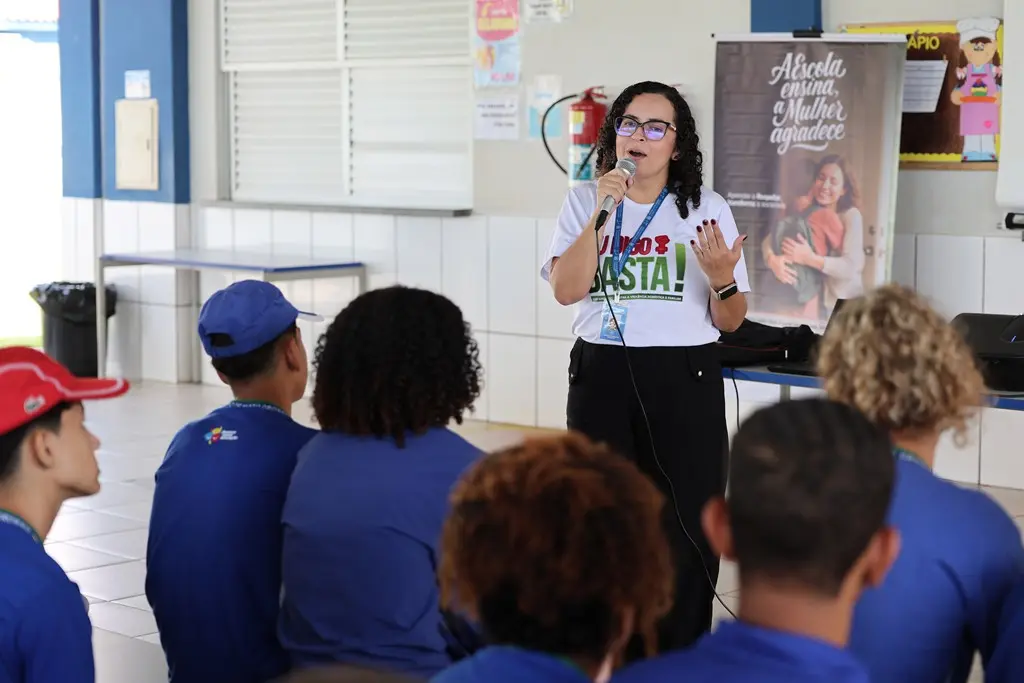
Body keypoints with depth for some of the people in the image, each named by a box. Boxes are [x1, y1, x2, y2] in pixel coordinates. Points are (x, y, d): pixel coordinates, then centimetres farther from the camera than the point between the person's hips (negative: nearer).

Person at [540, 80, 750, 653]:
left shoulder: (708, 210, 3)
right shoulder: (584, 202, 6)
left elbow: (730, 322, 4)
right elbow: (566, 289, -9)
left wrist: (722, 279, -17)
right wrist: (601, 213, -15)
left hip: (686, 378, -1)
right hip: (602, 375, 1)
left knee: (686, 527, -2)